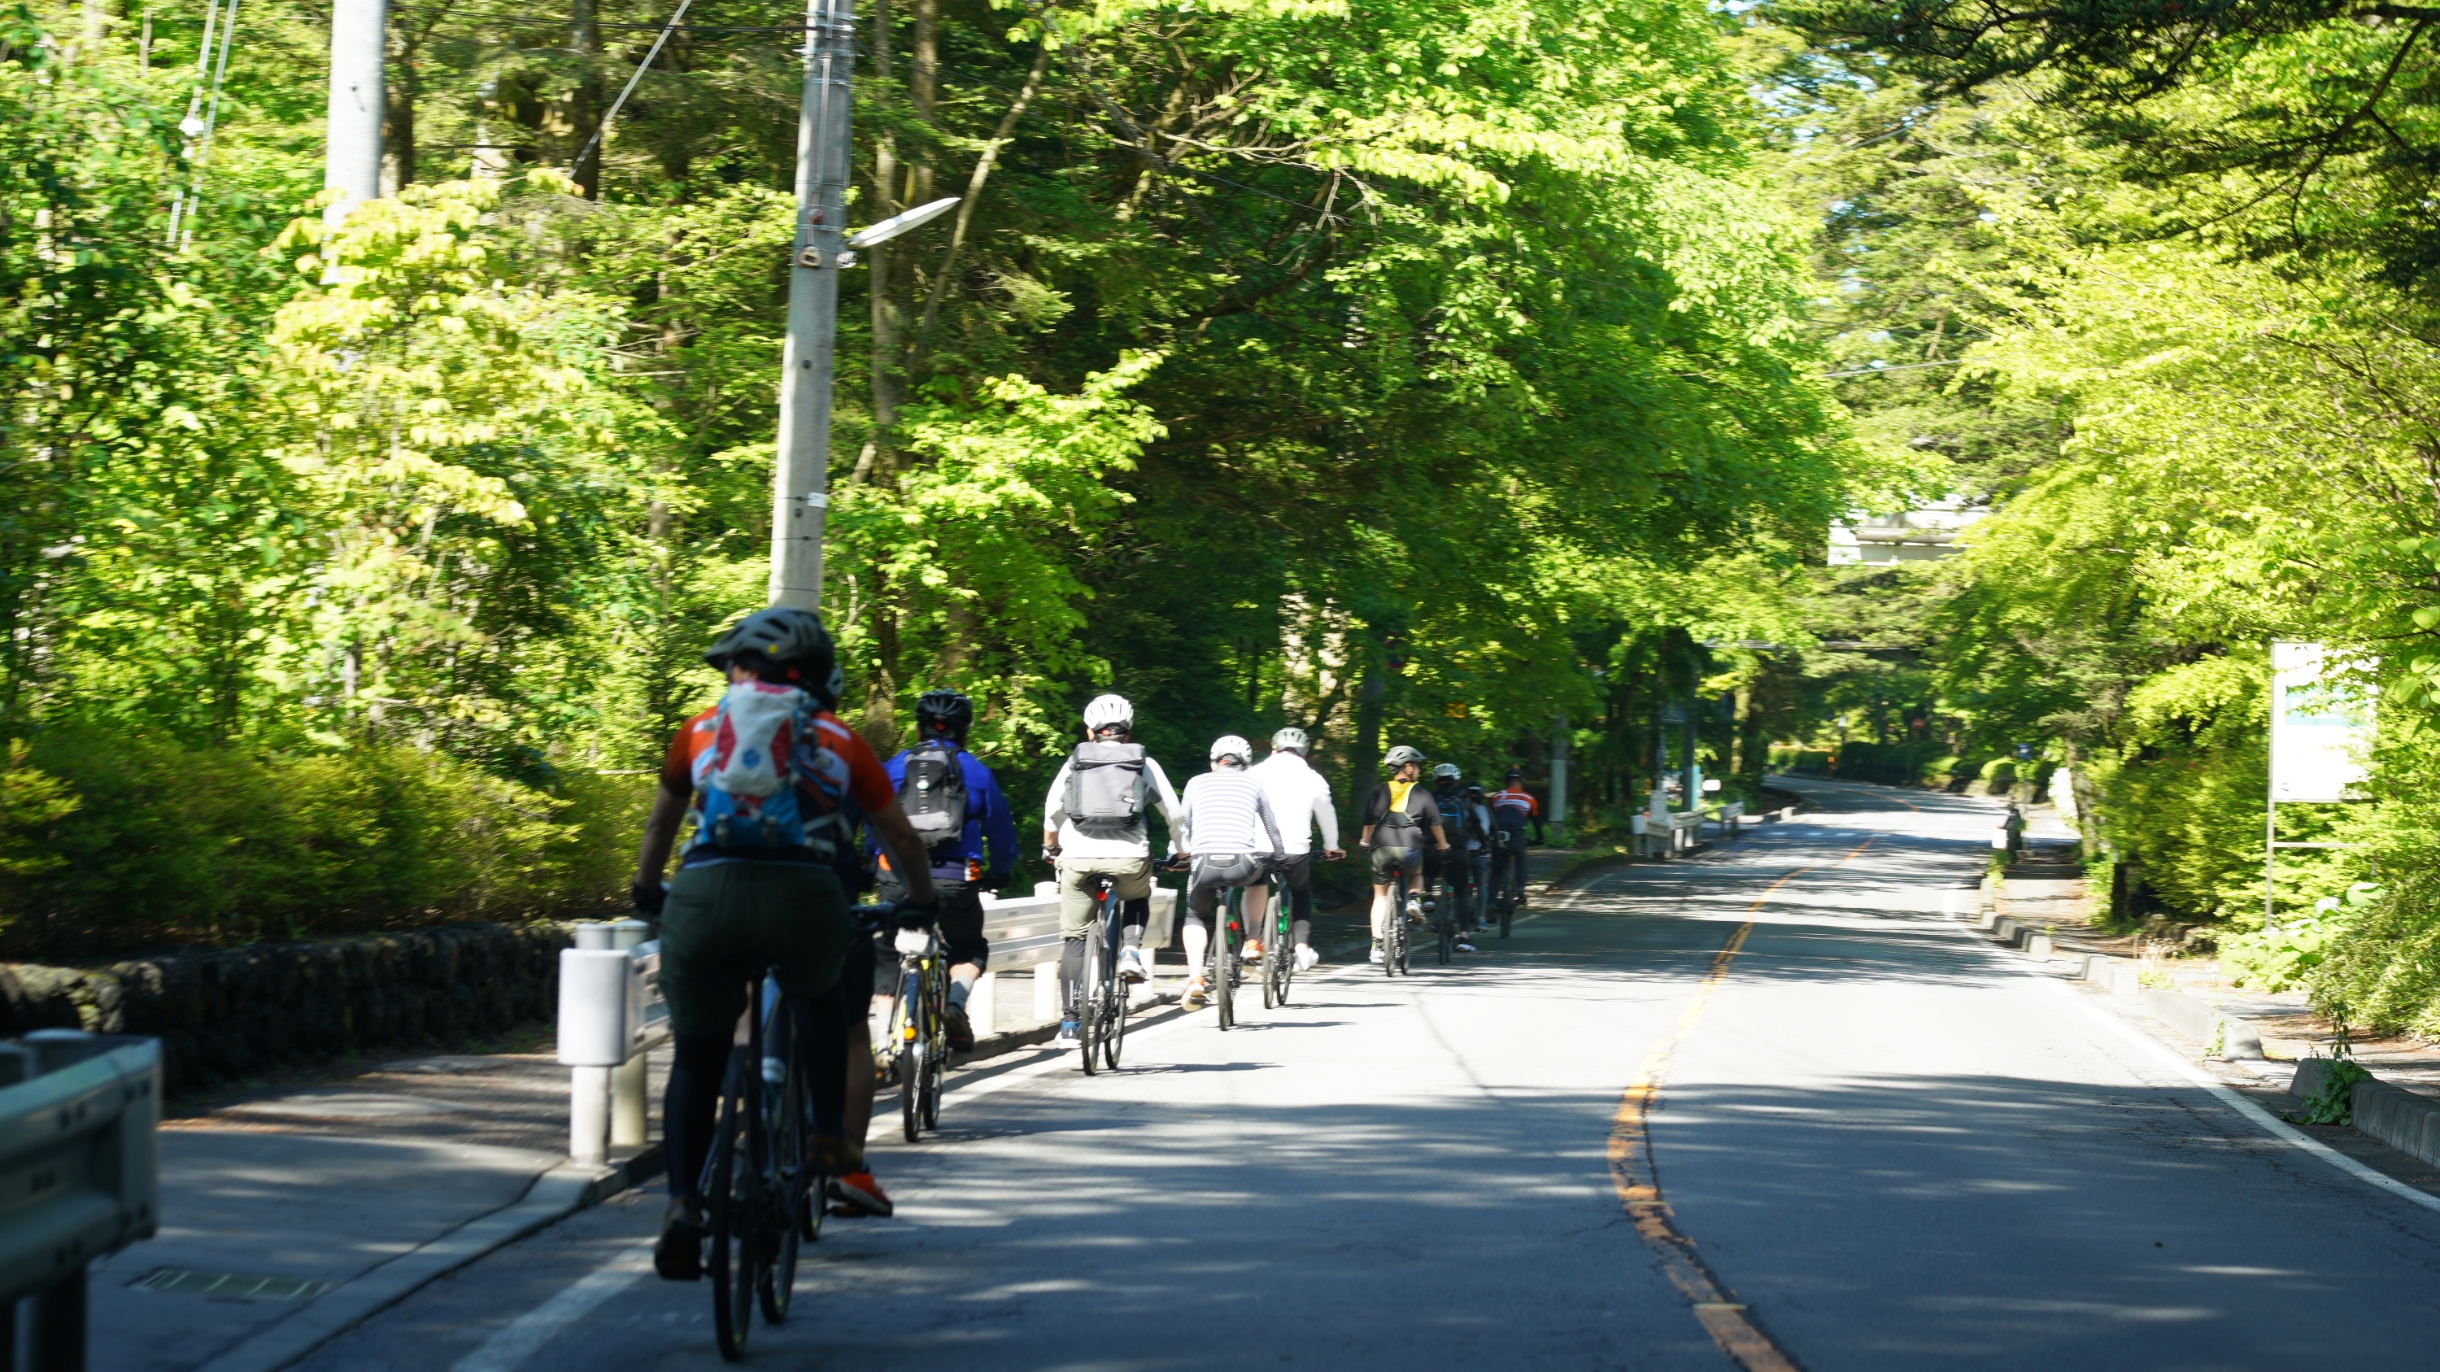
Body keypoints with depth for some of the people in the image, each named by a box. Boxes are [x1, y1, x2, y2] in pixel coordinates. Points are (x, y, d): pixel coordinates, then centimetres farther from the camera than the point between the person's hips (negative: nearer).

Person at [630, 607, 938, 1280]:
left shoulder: (703, 729, 23)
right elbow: (899, 834, 32)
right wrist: (921, 902, 50)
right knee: (820, 999, 34)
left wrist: (646, 889, 57)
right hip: (803, 896, 0)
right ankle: (830, 1136, 21)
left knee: (697, 1059, 15)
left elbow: (663, 818, 40)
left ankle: (683, 1206, 0)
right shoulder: (839, 742, 22)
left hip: (705, 895, 0)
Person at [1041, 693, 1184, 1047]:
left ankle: (1070, 1022, 5)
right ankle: (1131, 950, 5)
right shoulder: (1145, 764, 12)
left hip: (1078, 858, 0)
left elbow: (1052, 812, 14)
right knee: (1137, 899, 33)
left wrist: (1050, 847, 32)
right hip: (1129, 858, 0)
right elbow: (1173, 813, 14)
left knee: (1074, 938, 10)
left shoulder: (1074, 763, 13)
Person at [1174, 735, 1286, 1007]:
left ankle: (1195, 978, 3)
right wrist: (1280, 855, 47)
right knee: (1261, 873, 35)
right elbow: (1272, 828, 28)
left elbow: (1182, 825, 28)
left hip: (1205, 863, 0)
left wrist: (1182, 852, 48)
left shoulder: (1196, 783, 18)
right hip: (1243, 865, 0)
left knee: (1196, 917, 25)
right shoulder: (1253, 785, 18)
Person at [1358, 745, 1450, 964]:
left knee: (1380, 895, 13)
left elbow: (1369, 821, 10)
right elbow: (1435, 823, 15)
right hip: (1410, 848, -1)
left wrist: (1365, 842, 27)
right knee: (1416, 875, 32)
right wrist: (1443, 845, 31)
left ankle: (1377, 944, 3)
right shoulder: (1421, 793, 9)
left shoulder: (1379, 792, 11)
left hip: (1382, 848, 1)